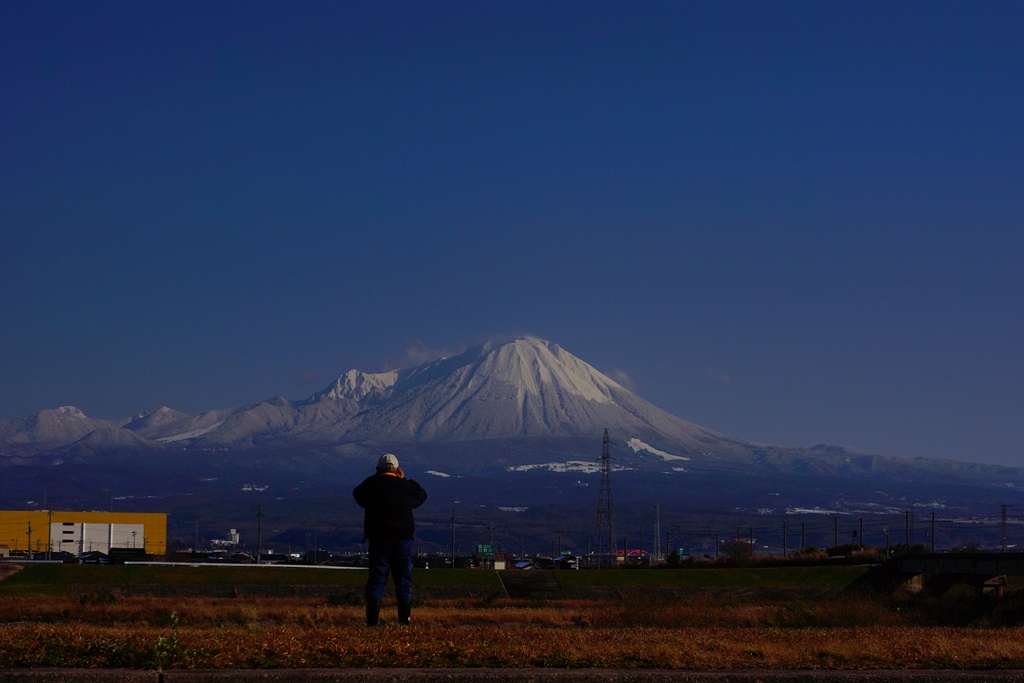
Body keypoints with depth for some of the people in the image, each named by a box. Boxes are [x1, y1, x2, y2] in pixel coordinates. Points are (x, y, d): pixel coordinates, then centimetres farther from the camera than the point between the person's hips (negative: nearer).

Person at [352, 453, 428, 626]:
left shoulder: (371, 485, -3)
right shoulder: (405, 486, 0)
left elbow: (357, 494, 16)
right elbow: (421, 496, 18)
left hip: (379, 539, -1)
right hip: (403, 538, 1)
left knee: (376, 579, 3)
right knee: (403, 579, 7)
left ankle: (372, 620, -2)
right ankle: (405, 618, 3)